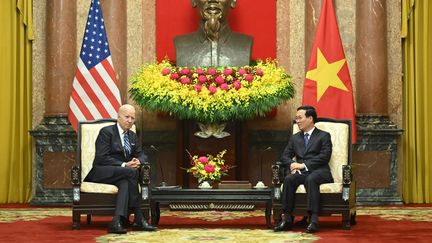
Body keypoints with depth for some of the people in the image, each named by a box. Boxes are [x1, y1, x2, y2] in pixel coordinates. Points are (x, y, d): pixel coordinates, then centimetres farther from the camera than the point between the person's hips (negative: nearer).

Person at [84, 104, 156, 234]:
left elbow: (142, 155, 15)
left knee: (125, 182, -33)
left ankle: (117, 221, -46)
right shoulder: (106, 132, -4)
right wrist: (124, 165, -22)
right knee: (131, 172, -33)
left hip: (121, 173, 6)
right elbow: (101, 158, -14)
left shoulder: (132, 136, 19)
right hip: (102, 172, -6)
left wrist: (138, 161, -11)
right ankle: (138, 218, -29)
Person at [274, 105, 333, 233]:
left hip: (318, 172, -4)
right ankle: (287, 219, -32)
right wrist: (292, 165, -9)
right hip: (301, 172, 4)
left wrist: (304, 165, -16)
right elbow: (285, 156, 16)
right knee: (289, 179, -30)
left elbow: (324, 157, -7)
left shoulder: (324, 136, 8)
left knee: (310, 179, -38)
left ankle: (314, 219, -43)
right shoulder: (294, 138, 24)